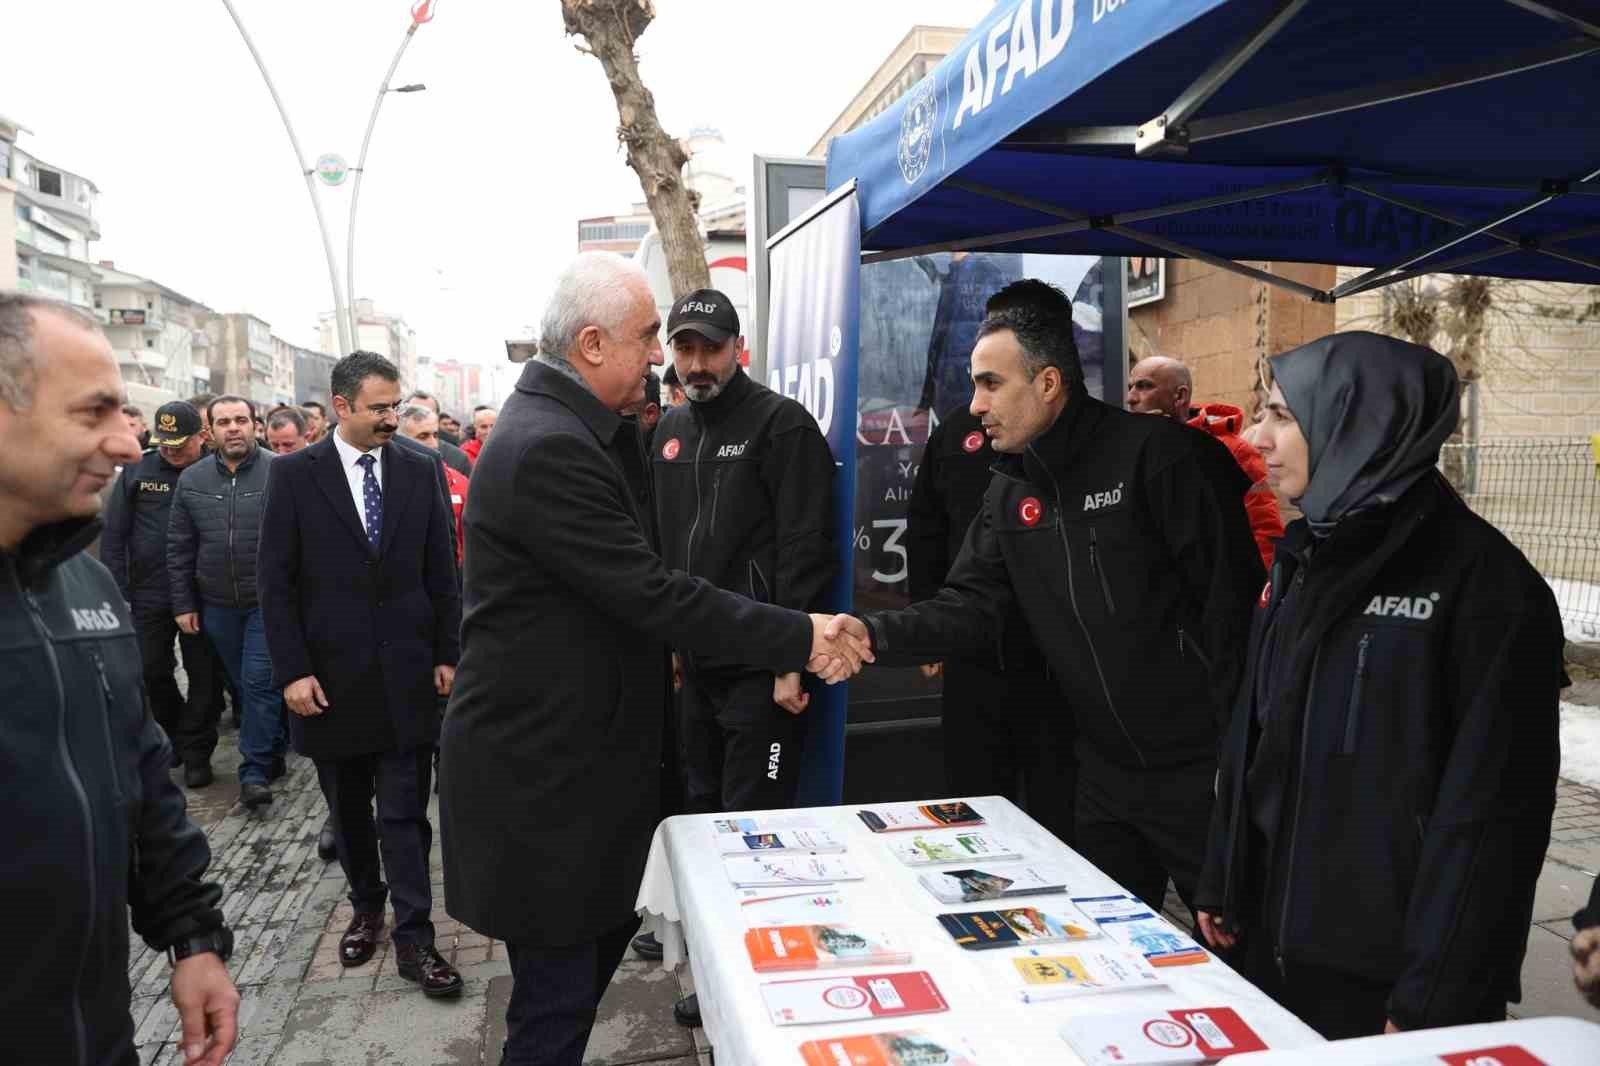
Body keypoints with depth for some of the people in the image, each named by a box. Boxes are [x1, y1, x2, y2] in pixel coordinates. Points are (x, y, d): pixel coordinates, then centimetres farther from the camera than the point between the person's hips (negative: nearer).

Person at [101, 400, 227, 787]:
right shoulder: (137, 471, 2)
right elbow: (114, 534, 3)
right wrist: (117, 591, -3)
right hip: (149, 594, 2)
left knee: (205, 675, 4)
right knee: (151, 672, 12)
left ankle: (196, 752, 18)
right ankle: (178, 733, 35)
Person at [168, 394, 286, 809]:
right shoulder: (192, 480, 4)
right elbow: (179, 547, 8)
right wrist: (182, 604, 6)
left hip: (268, 602, -5)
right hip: (217, 605, 5)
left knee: (259, 681, -7)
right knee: (245, 684, 14)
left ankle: (254, 772, 2)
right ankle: (274, 752, 31)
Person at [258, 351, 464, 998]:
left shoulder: (419, 471, 3)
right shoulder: (295, 474, -2)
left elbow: (441, 572, 6)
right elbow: (277, 582, -3)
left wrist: (447, 654, 2)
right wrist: (292, 671, -8)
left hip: (406, 674, 0)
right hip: (329, 674, 0)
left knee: (405, 812, 2)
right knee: (348, 811, 15)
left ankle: (413, 938, 10)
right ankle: (367, 907, 35)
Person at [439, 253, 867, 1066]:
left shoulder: (572, 428, 9)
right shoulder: (549, 448, -23)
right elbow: (651, 592, -25)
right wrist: (800, 639, -19)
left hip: (575, 746, 10)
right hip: (538, 767, -10)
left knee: (604, 931, 22)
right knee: (558, 994, 5)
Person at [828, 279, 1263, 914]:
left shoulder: (1157, 455, -17)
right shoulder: (1011, 491, 5)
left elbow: (1231, 600, -17)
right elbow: (970, 605, -1)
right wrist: (877, 635, -19)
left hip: (1198, 769, -6)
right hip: (1105, 771, 7)